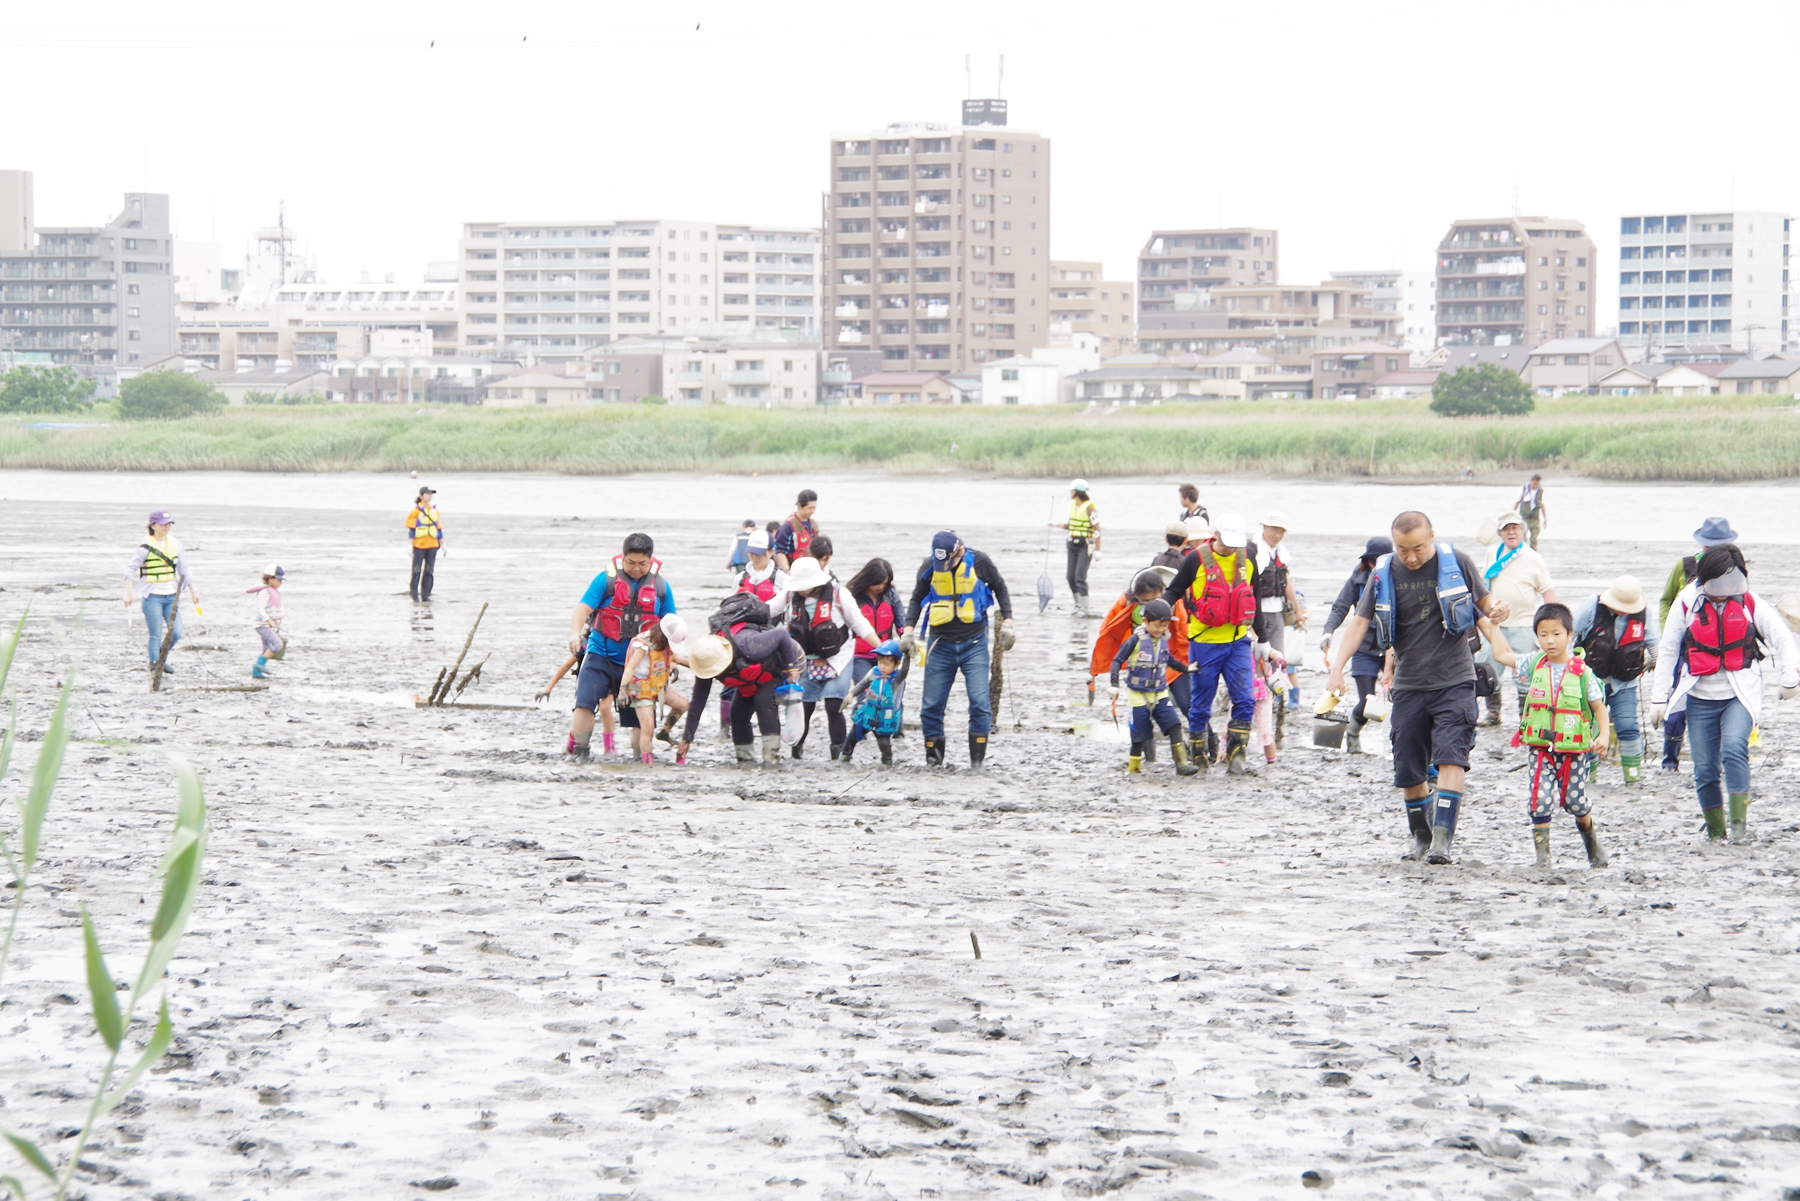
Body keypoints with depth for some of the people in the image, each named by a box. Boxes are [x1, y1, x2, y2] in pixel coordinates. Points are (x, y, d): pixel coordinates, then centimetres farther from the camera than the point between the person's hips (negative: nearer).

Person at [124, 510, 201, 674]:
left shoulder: (174, 543, 9)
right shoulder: (146, 546, -8)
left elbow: (182, 569, 19)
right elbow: (131, 569, -9)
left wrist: (193, 590, 19)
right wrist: (129, 593, -18)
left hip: (171, 595, 5)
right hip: (152, 597, -5)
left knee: (176, 633, -1)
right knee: (156, 635, -4)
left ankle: (161, 659, 23)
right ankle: (155, 665, 8)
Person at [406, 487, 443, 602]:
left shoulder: (434, 511, 11)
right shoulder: (416, 511, -4)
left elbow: (439, 528, 16)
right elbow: (411, 529, -4)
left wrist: (442, 544, 15)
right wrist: (410, 545, -10)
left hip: (432, 545, 4)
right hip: (419, 545, -4)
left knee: (429, 571, 3)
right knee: (417, 570, 0)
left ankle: (425, 594, 8)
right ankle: (414, 593, 8)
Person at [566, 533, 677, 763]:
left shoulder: (660, 586, 4)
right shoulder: (607, 579, -5)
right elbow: (584, 607, -12)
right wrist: (575, 633, -29)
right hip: (601, 655, -2)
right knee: (585, 701, -15)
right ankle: (580, 750, -6)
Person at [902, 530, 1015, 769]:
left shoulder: (979, 562, -6)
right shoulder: (928, 568, -3)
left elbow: (1000, 589, 10)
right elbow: (917, 600, 11)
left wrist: (1006, 623, 4)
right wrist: (909, 630, -1)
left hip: (974, 644, -1)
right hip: (940, 644, 1)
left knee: (980, 702, -11)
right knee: (932, 705, 0)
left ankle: (977, 759, -2)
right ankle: (933, 758, 14)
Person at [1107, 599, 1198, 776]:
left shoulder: (1164, 640, 5)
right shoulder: (1135, 640, -11)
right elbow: (1117, 660, -7)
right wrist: (1113, 684, -13)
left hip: (1160, 693, 4)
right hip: (1139, 694, -4)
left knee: (1173, 725, -10)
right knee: (1140, 733, 0)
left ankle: (1181, 763, -11)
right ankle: (1133, 767, 16)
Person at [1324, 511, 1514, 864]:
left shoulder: (1457, 563, -3)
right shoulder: (1383, 574, 1)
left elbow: (1483, 601, 11)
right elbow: (1360, 621, 1)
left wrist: (1495, 611, -14)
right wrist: (1337, 669, -10)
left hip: (1454, 680, -3)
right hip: (1408, 685, 3)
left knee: (1450, 758, -17)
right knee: (1409, 770, 5)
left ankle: (1442, 840, -21)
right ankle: (1421, 838, 25)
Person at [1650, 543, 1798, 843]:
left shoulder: (1749, 602, -1)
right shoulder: (1686, 604, -2)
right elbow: (1667, 651, 5)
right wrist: (1659, 697, 4)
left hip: (1740, 695, -1)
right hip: (1701, 698, 1)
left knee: (1734, 748, -25)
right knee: (1705, 770, 0)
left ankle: (1739, 822, -23)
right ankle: (1716, 832, 14)